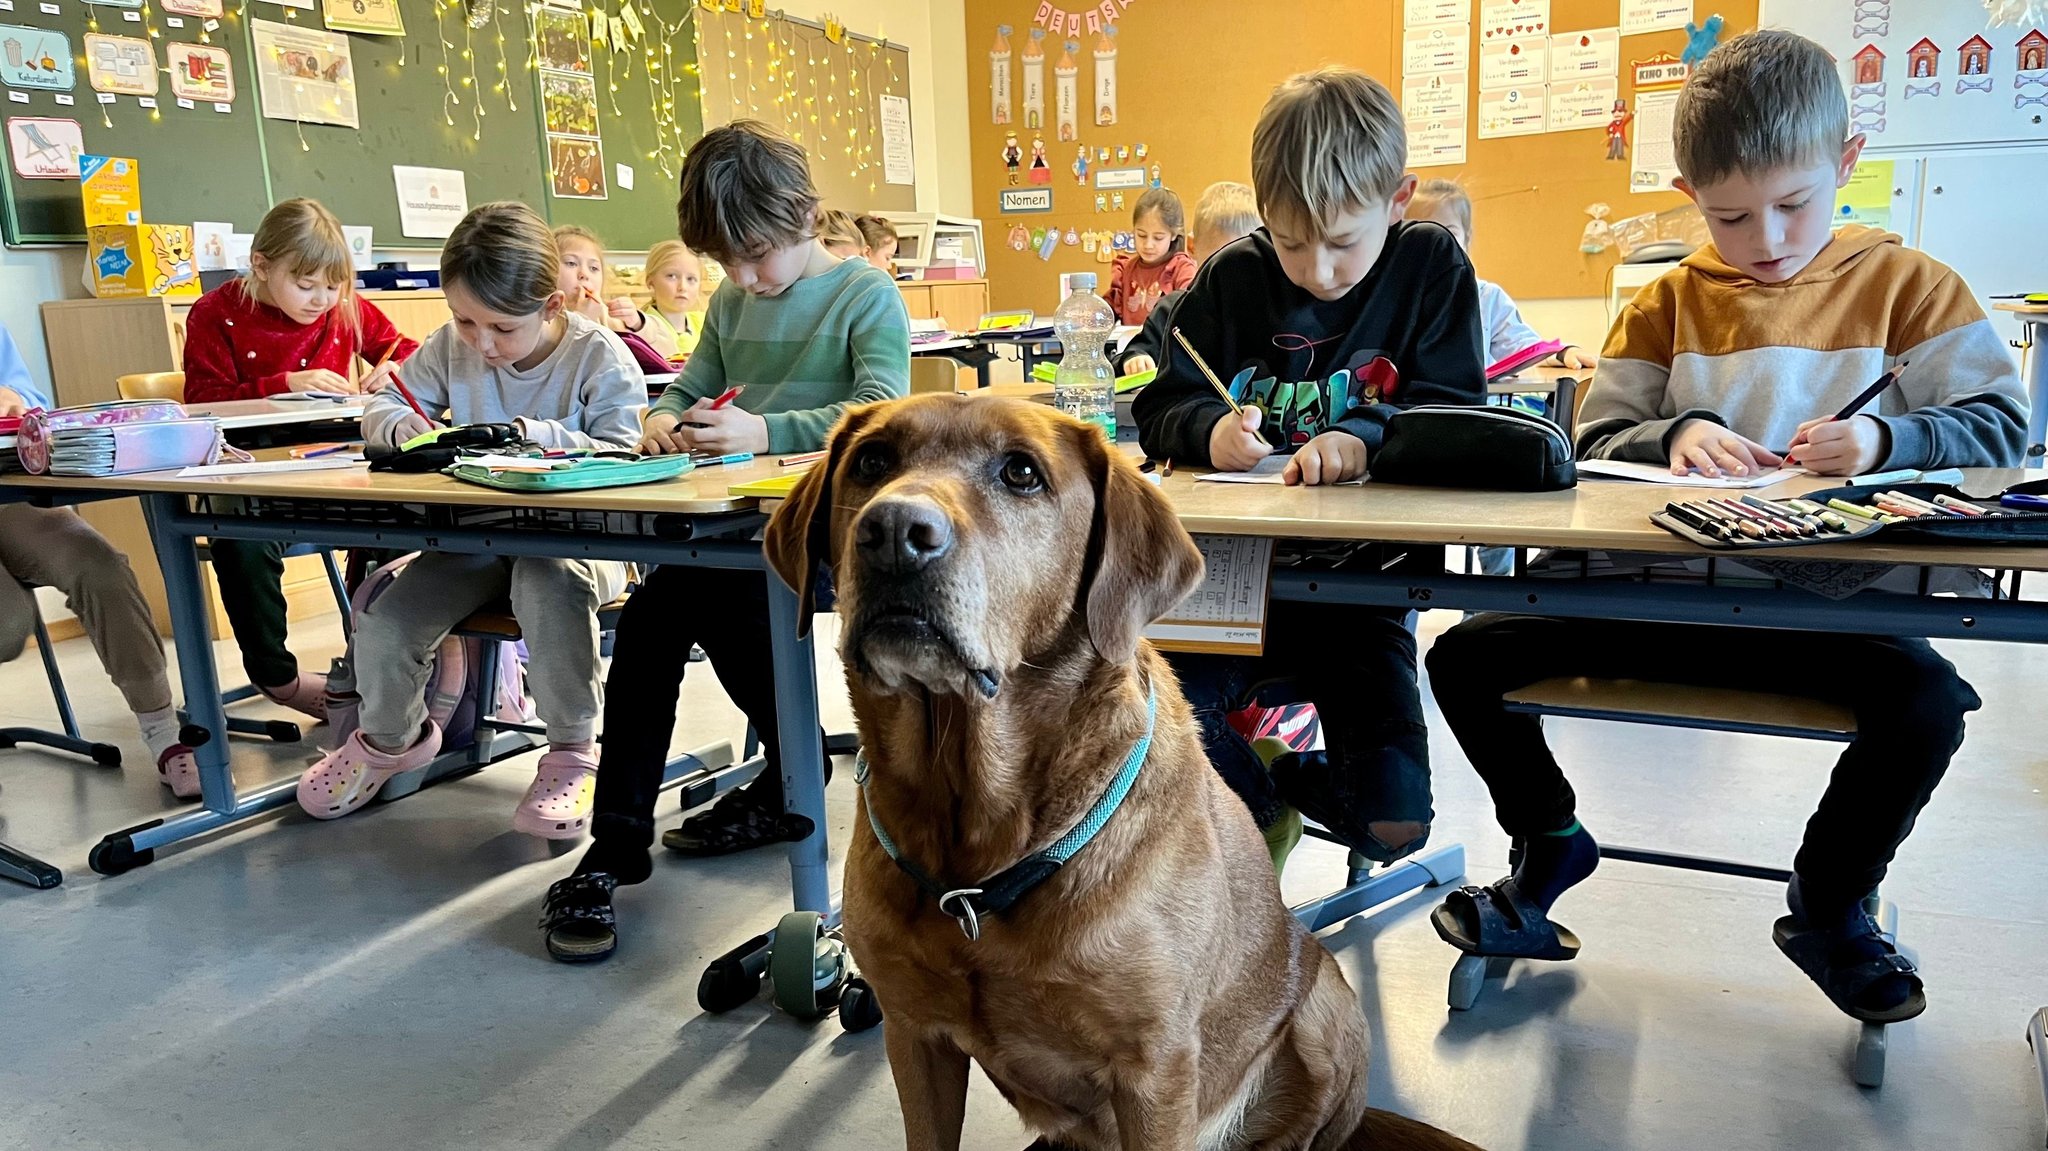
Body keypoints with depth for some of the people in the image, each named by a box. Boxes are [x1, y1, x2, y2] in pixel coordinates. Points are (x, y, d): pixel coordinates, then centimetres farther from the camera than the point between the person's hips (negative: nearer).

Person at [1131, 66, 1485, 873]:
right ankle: (1264, 797, 11)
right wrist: (1209, 427, -21)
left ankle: (1280, 778, 25)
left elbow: (1458, 416, -5)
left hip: (1363, 587, 0)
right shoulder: (1230, 279, 2)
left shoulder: (1431, 267, 1)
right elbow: (1158, 413, 3)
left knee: (1395, 823, -11)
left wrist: (1364, 435, -26)